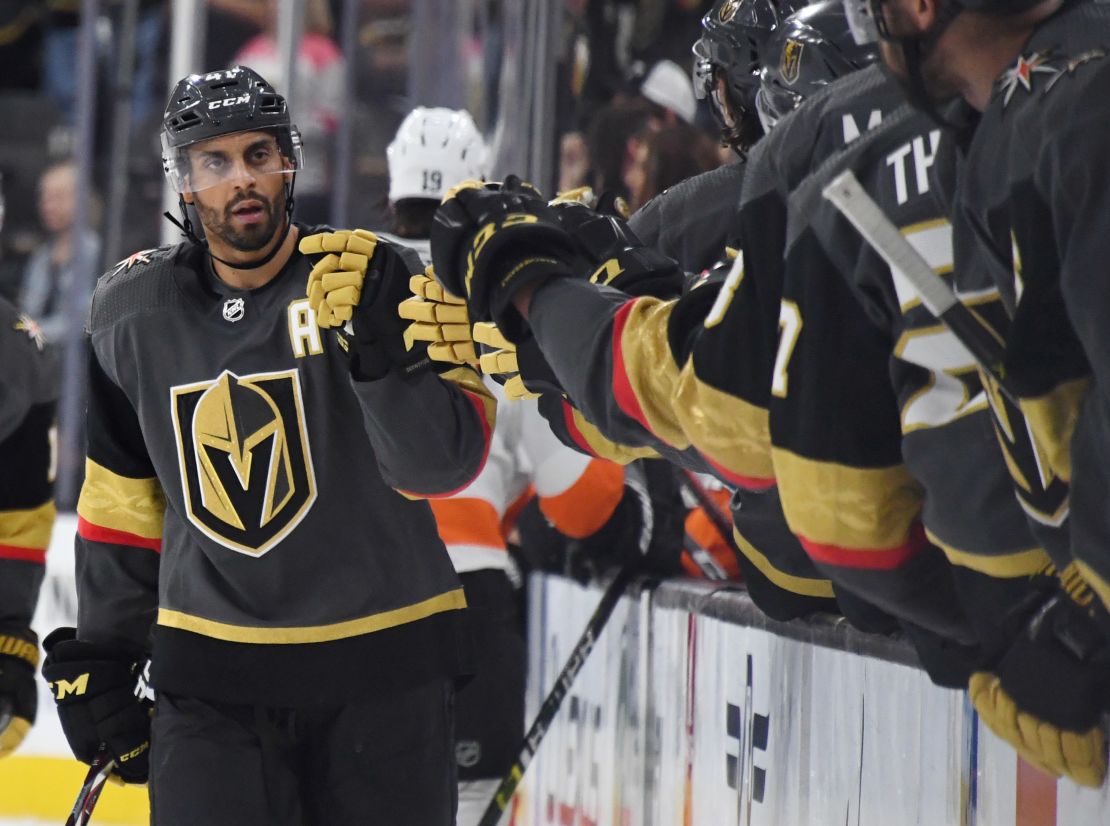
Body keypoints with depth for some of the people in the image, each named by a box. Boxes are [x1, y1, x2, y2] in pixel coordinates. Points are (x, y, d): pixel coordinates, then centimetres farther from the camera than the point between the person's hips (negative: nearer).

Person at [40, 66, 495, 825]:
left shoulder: (379, 281, -8)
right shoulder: (134, 312, 3)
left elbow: (444, 464, -19)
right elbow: (122, 498, 14)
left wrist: (382, 348, -33)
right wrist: (100, 659, 14)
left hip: (381, 661, -2)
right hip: (208, 671, 2)